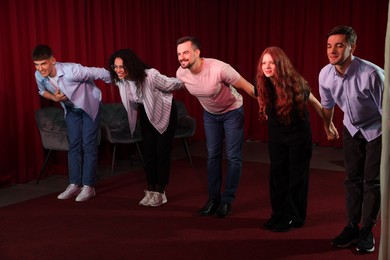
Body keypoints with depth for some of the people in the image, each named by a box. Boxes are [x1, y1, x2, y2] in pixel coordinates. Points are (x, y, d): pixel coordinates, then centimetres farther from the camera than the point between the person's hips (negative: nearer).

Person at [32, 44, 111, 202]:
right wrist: (54, 98, -18)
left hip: (89, 105, -5)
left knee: (88, 145, -5)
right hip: (70, 109, 5)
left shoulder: (71, 70, -38)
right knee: (74, 145, 6)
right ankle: (74, 184, 12)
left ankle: (89, 186, 1)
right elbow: (42, 91, 5)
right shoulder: (39, 76, -19)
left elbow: (100, 73, -28)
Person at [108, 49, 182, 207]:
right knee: (148, 152, 6)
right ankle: (150, 190, 16)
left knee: (163, 152, 0)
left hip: (164, 112, -5)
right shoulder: (120, 80, -16)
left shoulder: (150, 76, -35)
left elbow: (172, 84, -19)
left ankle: (160, 192, 8)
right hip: (146, 114, 5)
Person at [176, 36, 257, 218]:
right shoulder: (181, 73, -19)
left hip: (232, 112, -4)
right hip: (210, 114, 5)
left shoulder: (219, 69, -36)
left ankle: (227, 200, 9)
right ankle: (213, 198, 18)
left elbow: (247, 87, -25)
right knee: (212, 155, 8)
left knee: (233, 157, -1)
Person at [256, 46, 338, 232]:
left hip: (298, 134, -4)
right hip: (276, 134, 4)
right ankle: (279, 214, 18)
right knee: (277, 174, 7)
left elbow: (314, 102, -7)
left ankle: (294, 217, 11)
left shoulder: (295, 83, -21)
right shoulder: (263, 85, -11)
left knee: (297, 175, 2)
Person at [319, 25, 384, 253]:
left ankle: (367, 231, 11)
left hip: (378, 130, -4)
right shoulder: (325, 75, -18)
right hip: (352, 128, 4)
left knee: (372, 181, -1)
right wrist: (327, 127, 20)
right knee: (353, 179, 8)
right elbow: (327, 104, 4)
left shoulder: (371, 74, -35)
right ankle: (352, 227, 18)